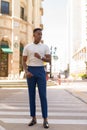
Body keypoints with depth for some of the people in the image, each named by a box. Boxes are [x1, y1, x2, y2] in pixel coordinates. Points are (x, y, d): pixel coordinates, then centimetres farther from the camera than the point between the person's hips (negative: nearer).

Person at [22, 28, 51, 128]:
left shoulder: (45, 47, 7)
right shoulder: (27, 47, 7)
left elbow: (49, 60, 1)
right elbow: (24, 61, 6)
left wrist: (40, 57, -19)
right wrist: (26, 72, -12)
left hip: (41, 71, -1)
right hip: (30, 72, 1)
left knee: (43, 95, -7)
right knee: (31, 95, 3)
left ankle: (45, 120, -1)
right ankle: (34, 118, 14)